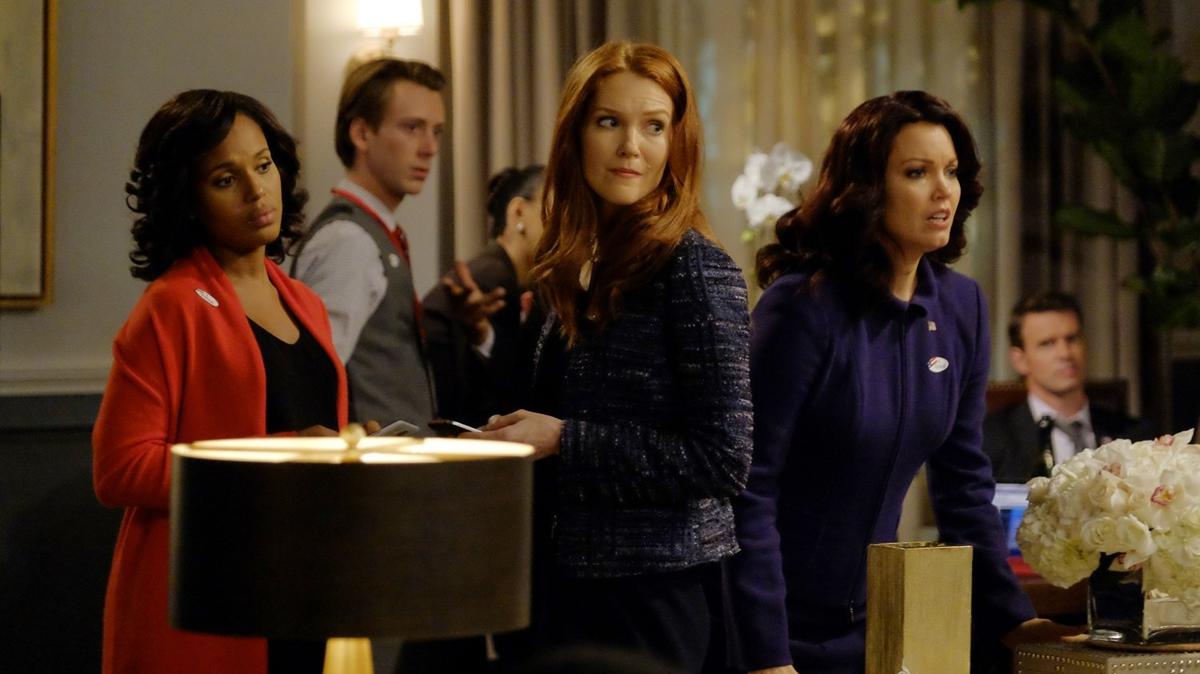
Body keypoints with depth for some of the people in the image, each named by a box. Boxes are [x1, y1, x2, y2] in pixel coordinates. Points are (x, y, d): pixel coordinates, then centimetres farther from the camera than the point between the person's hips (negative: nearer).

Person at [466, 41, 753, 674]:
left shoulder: (695, 269, -12)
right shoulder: (579, 271, 9)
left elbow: (725, 456, -18)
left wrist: (562, 439, -16)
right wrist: (514, 434, 1)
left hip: (660, 595, -7)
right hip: (575, 589, 7)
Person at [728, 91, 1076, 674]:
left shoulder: (961, 307, 1)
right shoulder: (802, 308, -18)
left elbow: (963, 479, 9)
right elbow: (749, 489, -20)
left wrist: (1009, 617, 4)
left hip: (872, 621, 6)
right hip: (781, 626, -6)